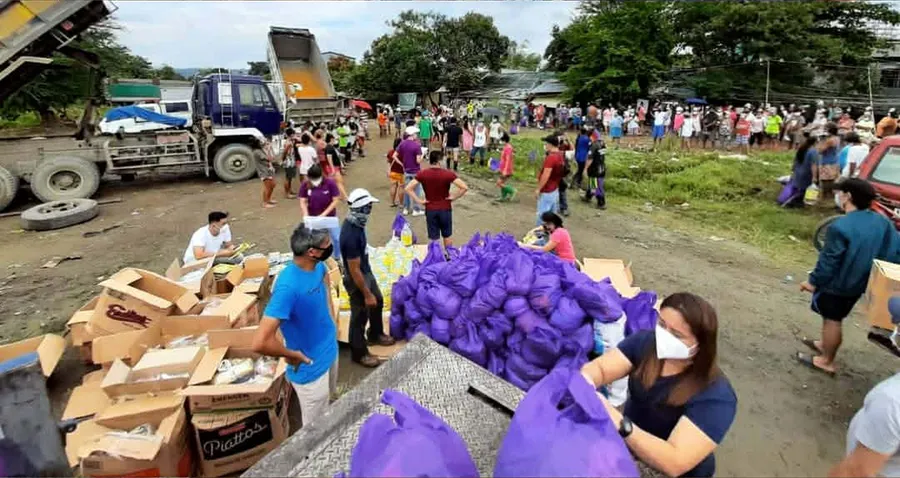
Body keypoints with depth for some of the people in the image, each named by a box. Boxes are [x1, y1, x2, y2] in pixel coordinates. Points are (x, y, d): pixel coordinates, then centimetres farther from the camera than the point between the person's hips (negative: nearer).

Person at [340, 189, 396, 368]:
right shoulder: (350, 236, -35)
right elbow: (354, 270, -28)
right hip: (357, 279, -9)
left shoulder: (354, 223, -5)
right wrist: (367, 294, -19)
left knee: (378, 302, 27)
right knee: (360, 316, 10)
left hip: (367, 272, 9)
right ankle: (359, 353, 32)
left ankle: (375, 334, 51)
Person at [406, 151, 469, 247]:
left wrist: (418, 200, -5)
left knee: (433, 238, 10)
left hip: (430, 210, 1)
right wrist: (454, 197, -8)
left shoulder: (422, 174, -7)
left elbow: (408, 188, -9)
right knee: (447, 235, 19)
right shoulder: (448, 173, -13)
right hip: (445, 209, -1)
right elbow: (464, 187, -20)